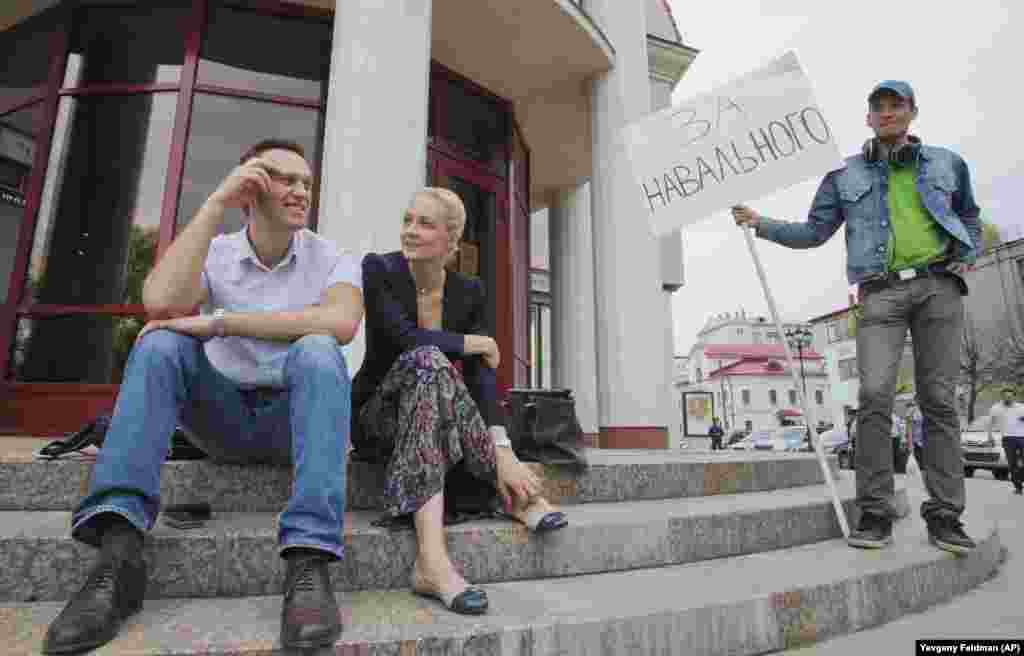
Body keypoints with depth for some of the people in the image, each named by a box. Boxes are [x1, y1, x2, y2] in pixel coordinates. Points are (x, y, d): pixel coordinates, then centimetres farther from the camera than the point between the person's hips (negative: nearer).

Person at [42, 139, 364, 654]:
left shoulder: (331, 259, -2)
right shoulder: (215, 254, 3)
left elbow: (341, 323, -26)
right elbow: (160, 301, -20)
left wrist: (219, 322, -26)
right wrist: (216, 203, -16)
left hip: (294, 419, -2)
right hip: (223, 416, 2)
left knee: (316, 350, -31)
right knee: (161, 343, -21)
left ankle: (308, 562, -40)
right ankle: (118, 549, -29)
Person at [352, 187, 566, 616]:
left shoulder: (468, 292, -3)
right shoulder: (379, 269, -10)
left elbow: (481, 376, -15)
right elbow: (406, 338, -26)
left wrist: (502, 450, -28)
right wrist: (476, 343, -14)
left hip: (435, 424, 4)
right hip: (376, 416, -4)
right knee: (427, 360, -31)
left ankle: (432, 559, -34)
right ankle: (513, 494, -30)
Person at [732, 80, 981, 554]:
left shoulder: (946, 163, 18)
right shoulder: (845, 175, 15)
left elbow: (969, 218, 28)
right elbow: (814, 232, 12)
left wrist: (967, 258, 10)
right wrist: (761, 224, 0)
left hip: (939, 286, 2)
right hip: (881, 292, -1)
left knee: (939, 399, -1)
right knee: (875, 396, -14)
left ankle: (944, 514, 7)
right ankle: (874, 513, -8)